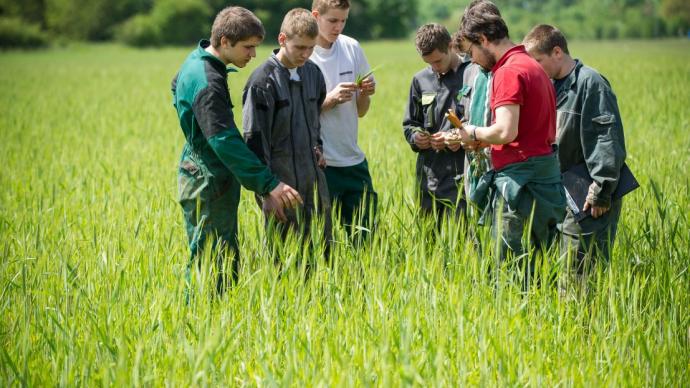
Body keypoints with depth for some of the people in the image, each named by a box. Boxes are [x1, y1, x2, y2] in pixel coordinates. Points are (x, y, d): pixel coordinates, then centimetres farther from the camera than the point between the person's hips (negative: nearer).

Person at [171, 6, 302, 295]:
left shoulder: (197, 60, 8)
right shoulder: (207, 83, -24)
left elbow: (177, 86, 32)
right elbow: (226, 142, -31)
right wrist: (269, 184, -34)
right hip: (208, 184, -10)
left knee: (228, 260, 12)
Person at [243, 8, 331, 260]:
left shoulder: (313, 73, 7)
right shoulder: (263, 80, -13)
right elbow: (254, 138, -13)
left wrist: (317, 147, 12)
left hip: (313, 173, 7)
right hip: (281, 177, -7)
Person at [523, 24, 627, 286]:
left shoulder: (590, 82, -11)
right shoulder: (553, 86, 15)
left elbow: (608, 137, -16)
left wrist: (601, 190, -18)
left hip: (590, 198, -9)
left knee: (584, 271, -7)